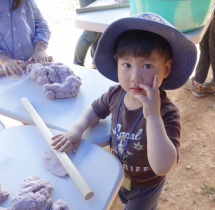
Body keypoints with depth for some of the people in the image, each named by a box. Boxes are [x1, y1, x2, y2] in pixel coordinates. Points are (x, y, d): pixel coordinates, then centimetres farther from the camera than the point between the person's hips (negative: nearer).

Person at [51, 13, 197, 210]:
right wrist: (78, 129, -18)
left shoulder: (167, 113, -39)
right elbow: (96, 109, 0)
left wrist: (153, 116, -54)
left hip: (145, 186, -5)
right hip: (119, 175, 5)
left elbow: (163, 168, -47)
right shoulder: (116, 94, -23)